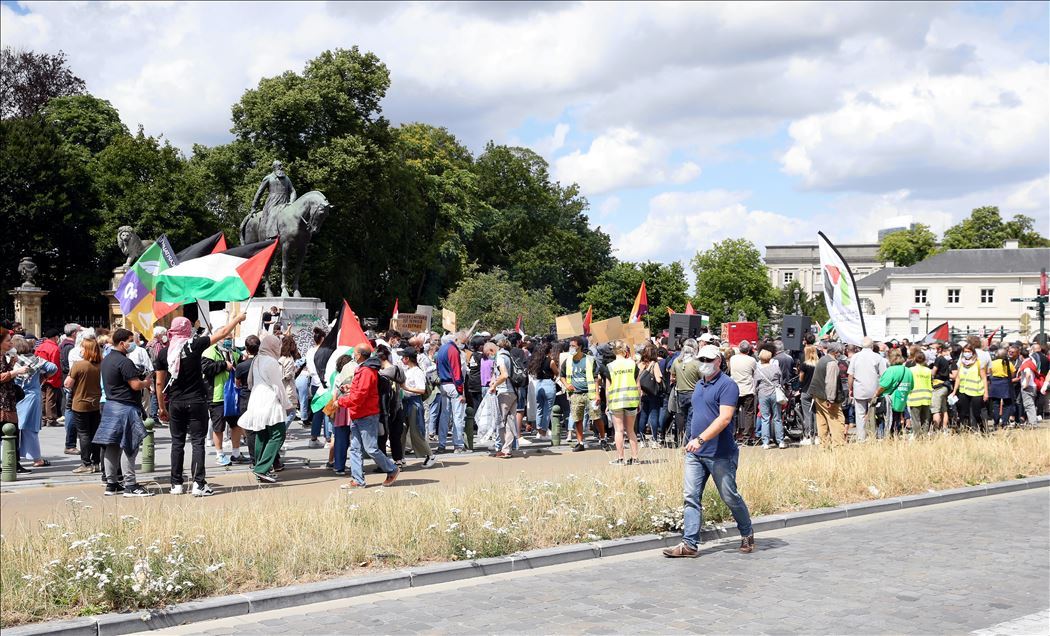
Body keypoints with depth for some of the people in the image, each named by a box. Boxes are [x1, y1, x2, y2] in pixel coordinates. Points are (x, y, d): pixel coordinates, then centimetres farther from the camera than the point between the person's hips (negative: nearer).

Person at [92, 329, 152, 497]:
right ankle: (130, 486, -4)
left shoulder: (106, 360, 13)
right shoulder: (124, 362, -17)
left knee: (111, 446, 10)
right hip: (125, 407, -9)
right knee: (128, 446, -6)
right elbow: (136, 385, -20)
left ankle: (111, 484, 15)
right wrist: (145, 382, 0)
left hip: (110, 404, 10)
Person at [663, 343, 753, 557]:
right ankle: (689, 544, 1)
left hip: (720, 454, -7)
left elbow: (724, 419, -22)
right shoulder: (699, 385, 15)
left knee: (730, 497, 6)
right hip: (695, 453, 7)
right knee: (691, 497, 0)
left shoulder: (727, 385, -12)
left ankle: (747, 535, 27)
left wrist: (701, 439, -28)